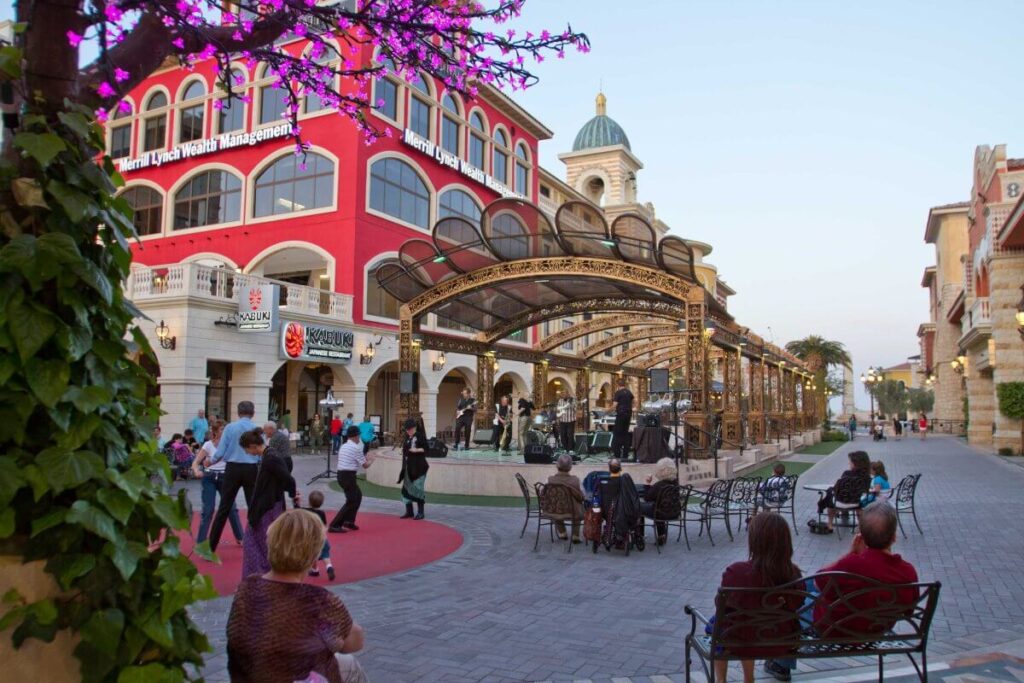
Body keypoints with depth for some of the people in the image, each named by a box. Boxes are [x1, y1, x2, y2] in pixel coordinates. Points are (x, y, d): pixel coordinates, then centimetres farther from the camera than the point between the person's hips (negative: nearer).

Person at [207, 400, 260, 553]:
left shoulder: (230, 427, -2)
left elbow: (220, 452, -3)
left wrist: (211, 461, 17)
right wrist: (262, 471, 16)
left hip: (232, 469, 0)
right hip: (251, 470, 0)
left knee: (224, 508, 7)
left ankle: (211, 546, 11)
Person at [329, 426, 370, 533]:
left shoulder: (343, 446, 13)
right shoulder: (356, 448, -12)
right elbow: (365, 465, -6)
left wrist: (363, 458, 20)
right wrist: (370, 462, 16)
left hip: (341, 475, 9)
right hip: (349, 476, -9)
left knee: (357, 496, 22)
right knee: (351, 501, -2)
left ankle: (349, 521, 21)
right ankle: (334, 525, -6)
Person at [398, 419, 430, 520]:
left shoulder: (420, 436, -7)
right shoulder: (407, 438, 12)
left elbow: (425, 449, -8)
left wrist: (417, 450, -22)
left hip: (419, 467, -7)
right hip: (409, 466, 7)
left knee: (418, 488, -5)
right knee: (407, 488, 8)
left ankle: (420, 512, 4)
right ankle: (409, 511, 18)